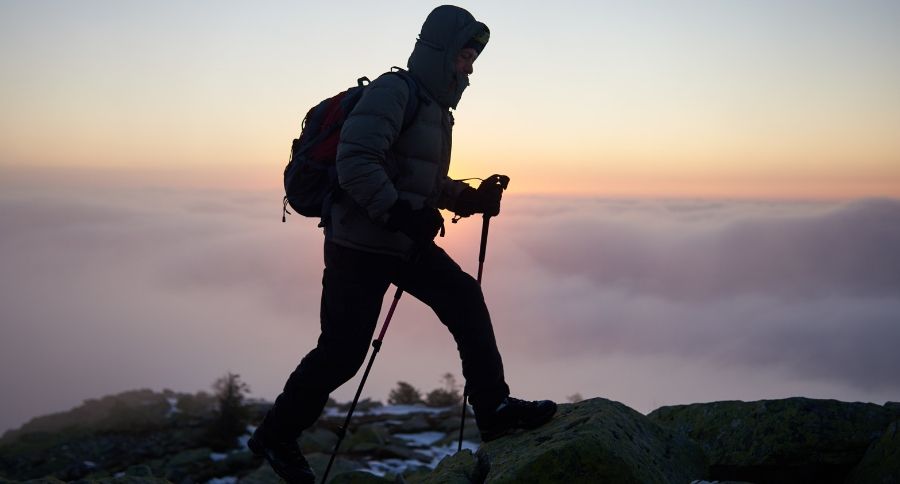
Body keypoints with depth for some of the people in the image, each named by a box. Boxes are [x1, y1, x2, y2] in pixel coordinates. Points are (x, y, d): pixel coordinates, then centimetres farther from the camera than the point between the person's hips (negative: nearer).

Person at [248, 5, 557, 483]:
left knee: (465, 300, 1)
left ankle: (494, 409, 5)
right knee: (343, 351, -3)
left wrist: (472, 198, 7)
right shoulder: (394, 91, -14)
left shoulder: (435, 107, 15)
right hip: (360, 245, -9)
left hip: (406, 243, 9)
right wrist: (398, 212, -31)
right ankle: (276, 435, 15)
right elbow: (355, 161, -25)